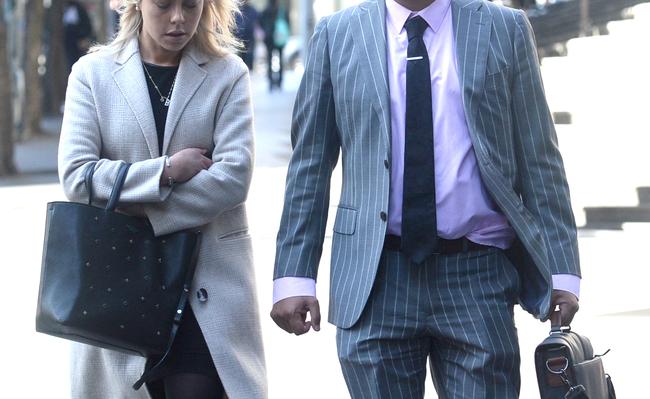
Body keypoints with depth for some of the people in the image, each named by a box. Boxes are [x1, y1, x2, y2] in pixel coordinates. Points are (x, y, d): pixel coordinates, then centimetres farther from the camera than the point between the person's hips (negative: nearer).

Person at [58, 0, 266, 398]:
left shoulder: (227, 74, 3)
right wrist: (166, 171, -13)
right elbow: (75, 174, -6)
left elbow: (234, 176, -8)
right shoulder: (93, 73, 5)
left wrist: (144, 213, -12)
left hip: (207, 284, -1)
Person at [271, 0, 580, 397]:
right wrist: (293, 275, 1)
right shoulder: (337, 35, 7)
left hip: (477, 275, 0)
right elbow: (310, 165, 8)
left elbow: (539, 161, 5)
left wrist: (561, 270, -2)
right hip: (374, 279, 1)